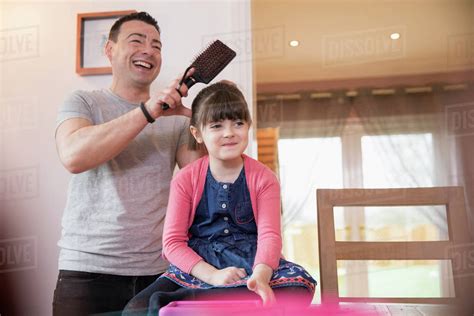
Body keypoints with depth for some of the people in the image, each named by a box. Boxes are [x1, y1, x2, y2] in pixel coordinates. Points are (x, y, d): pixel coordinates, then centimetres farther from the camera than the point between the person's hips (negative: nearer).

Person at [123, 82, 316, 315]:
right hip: (198, 266, -1)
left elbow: (269, 235, -11)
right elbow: (173, 241, -5)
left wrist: (260, 276, -33)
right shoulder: (186, 179, 0)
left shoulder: (263, 178, 0)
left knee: (298, 289, -33)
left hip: (251, 264, 1)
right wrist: (213, 275, -21)